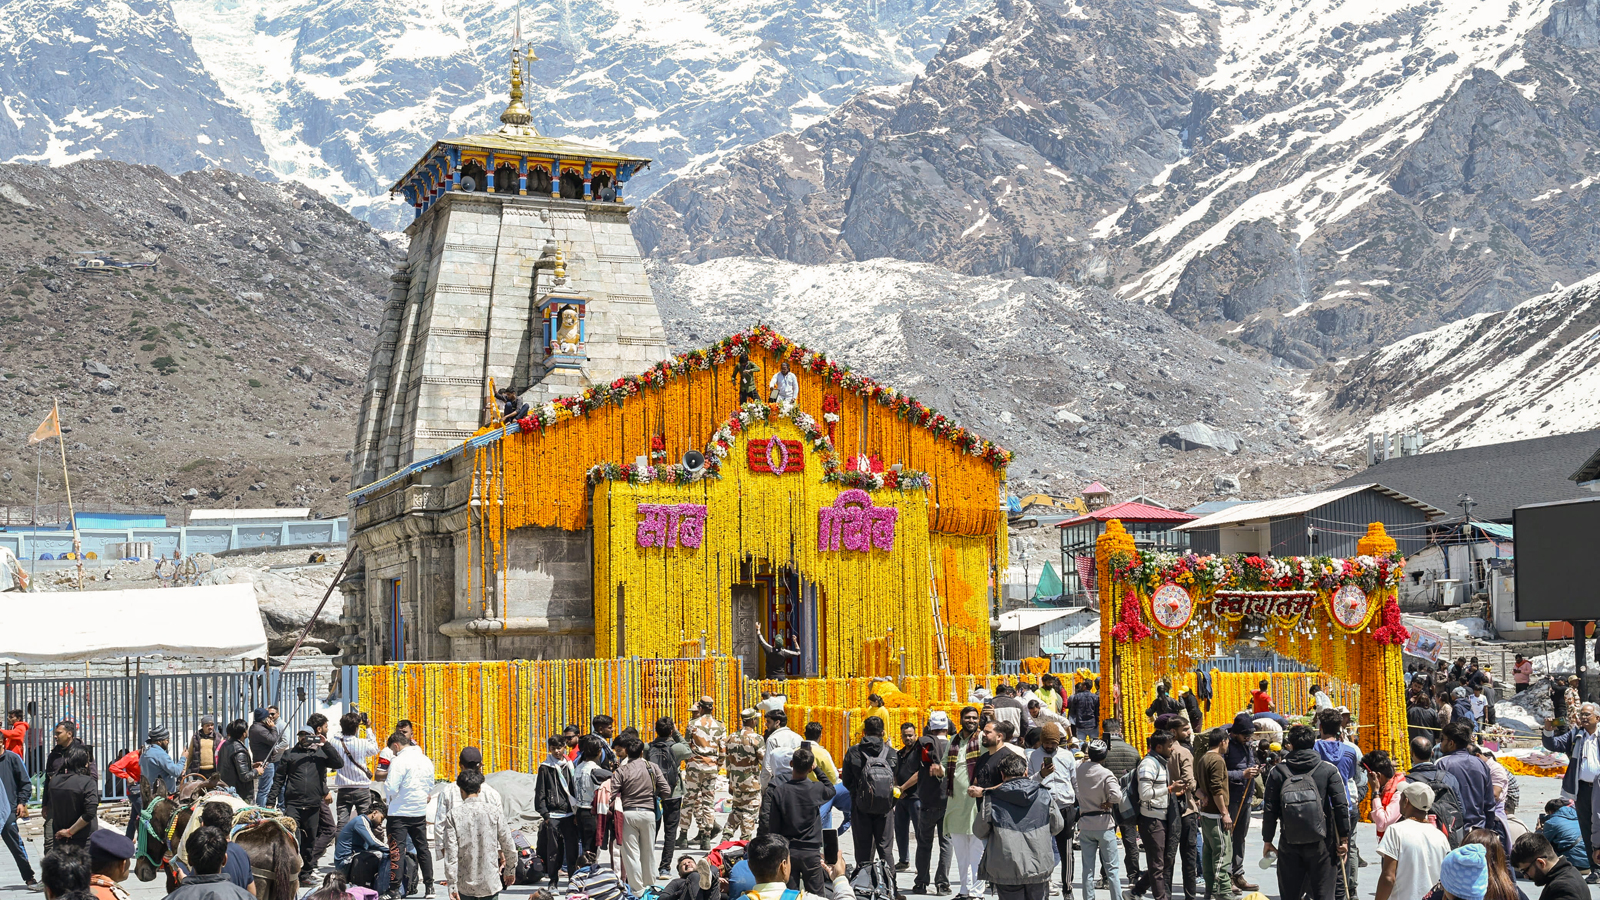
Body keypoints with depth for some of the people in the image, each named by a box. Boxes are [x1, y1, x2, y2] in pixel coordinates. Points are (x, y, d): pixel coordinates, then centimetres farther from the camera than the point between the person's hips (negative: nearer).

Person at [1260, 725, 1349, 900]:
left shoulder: (1278, 772, 0)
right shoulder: (1329, 770, -2)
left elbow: (1269, 810, 0)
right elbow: (1341, 805, -6)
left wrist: (1267, 840, 9)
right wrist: (1344, 838, 1)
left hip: (1289, 846, 1)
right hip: (1321, 844, -1)